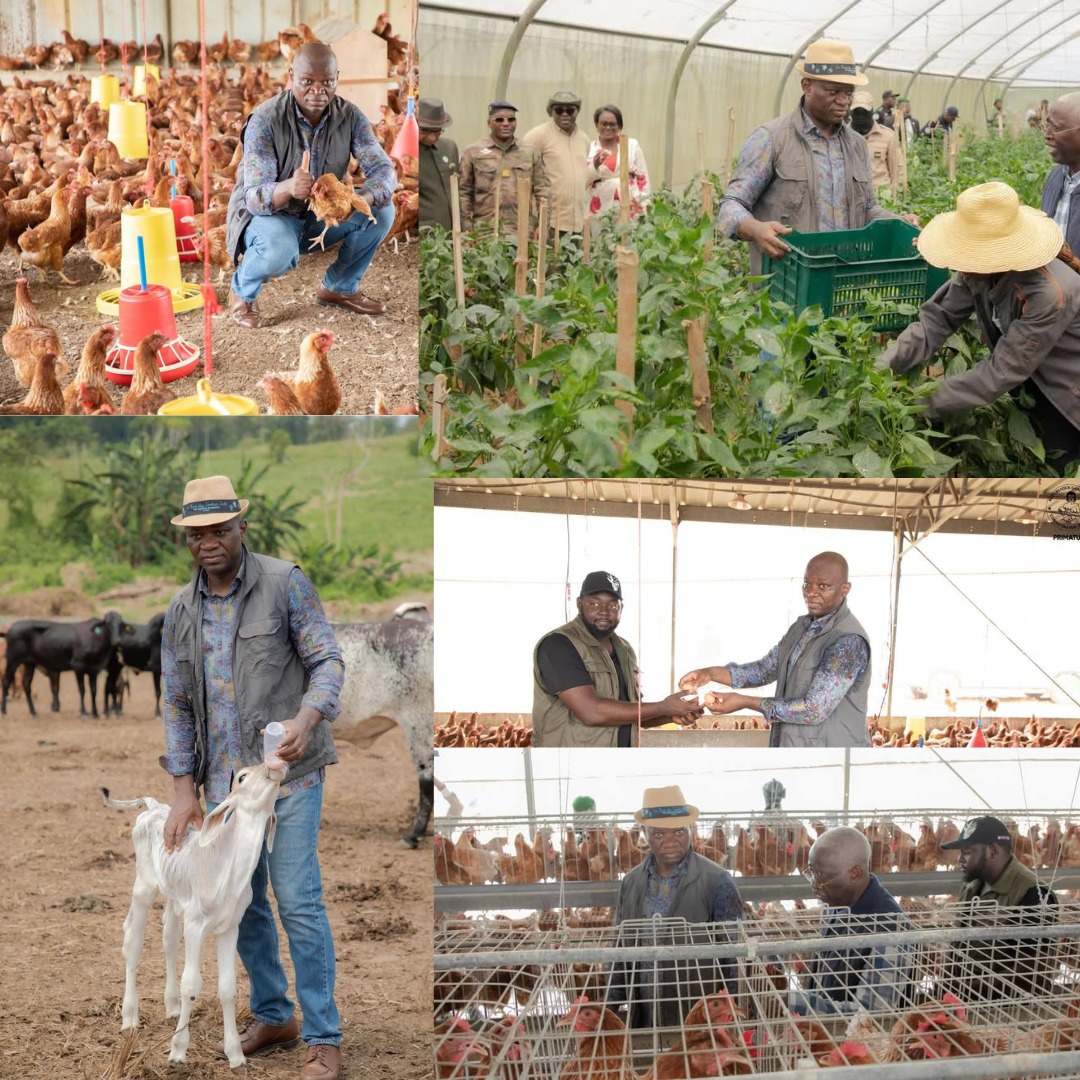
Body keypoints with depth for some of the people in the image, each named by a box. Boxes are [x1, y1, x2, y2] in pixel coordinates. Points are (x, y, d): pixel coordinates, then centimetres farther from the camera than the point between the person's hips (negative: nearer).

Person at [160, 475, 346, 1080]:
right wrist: (185, 792, 2)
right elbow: (177, 705, 9)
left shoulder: (285, 584, -7)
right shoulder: (181, 612, 7)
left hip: (289, 772, -5)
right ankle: (273, 1018, 27)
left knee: (298, 900, -9)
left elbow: (328, 662, -10)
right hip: (223, 779, 5)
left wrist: (306, 720, -29)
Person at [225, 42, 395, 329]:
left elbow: (384, 169, -18)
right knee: (279, 251, -38)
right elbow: (255, 197, -30)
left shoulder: (349, 116, -12)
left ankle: (340, 287, 7)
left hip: (320, 214, 5)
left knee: (381, 209, -18)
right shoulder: (265, 120, -25)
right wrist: (288, 189, -55)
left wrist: (360, 199, -43)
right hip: (266, 212, -5)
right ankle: (244, 290, -1)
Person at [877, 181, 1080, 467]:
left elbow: (1001, 372, -33)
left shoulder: (1049, 295, -38)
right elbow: (939, 317, -12)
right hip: (1028, 382, 6)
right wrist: (883, 367, -26)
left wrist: (925, 402, -29)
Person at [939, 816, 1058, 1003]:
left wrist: (975, 990, -20)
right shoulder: (973, 886, 10)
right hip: (962, 998, 7)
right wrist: (949, 986, 2)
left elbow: (1033, 969, -19)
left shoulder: (1032, 894, -16)